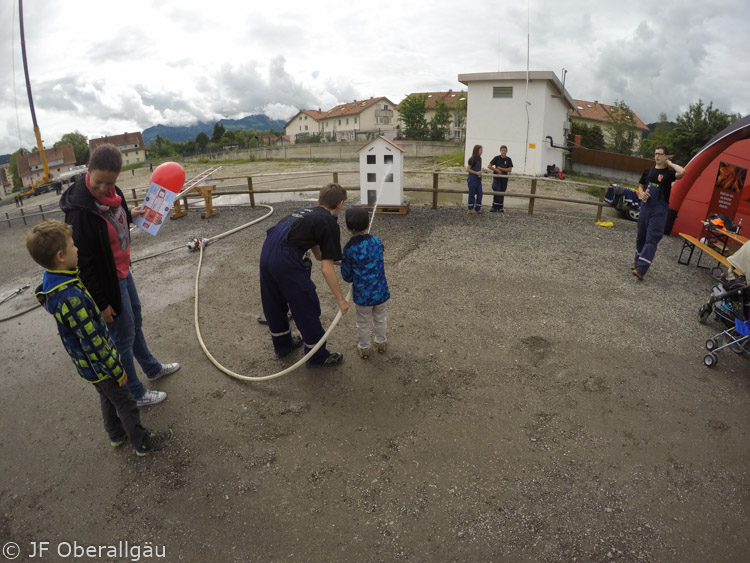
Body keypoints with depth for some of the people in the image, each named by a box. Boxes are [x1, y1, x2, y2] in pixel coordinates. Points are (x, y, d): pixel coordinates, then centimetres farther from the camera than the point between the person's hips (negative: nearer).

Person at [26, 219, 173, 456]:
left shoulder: (53, 281, -6)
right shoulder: (71, 298, -36)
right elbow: (92, 343, -28)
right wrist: (117, 370, -17)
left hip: (88, 363, 9)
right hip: (99, 364, -9)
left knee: (108, 398, 29)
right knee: (125, 403, 11)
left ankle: (116, 434, 50)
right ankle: (142, 442, 31)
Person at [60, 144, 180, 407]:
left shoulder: (111, 191, -5)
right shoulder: (81, 210, -29)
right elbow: (83, 263, -23)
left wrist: (129, 215, 15)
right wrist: (101, 303, -19)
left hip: (123, 270, 9)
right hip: (107, 280, -9)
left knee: (135, 321, 25)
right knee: (124, 336, 6)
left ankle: (152, 368, 49)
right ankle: (136, 394, 26)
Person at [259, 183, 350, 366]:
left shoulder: (307, 212, 23)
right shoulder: (330, 225, 0)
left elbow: (317, 253, 37)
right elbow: (326, 269, -7)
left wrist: (335, 259, 52)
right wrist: (341, 300, 0)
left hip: (267, 251, 9)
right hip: (286, 260, -8)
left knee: (274, 303, 25)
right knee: (307, 308, 8)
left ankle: (282, 344, 45)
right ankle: (318, 355, 23)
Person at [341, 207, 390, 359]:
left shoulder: (349, 249, -16)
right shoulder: (377, 241, -9)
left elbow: (347, 276, -7)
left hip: (362, 295, -2)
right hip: (381, 291, 2)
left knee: (363, 323, 18)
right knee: (380, 320, 24)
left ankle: (364, 348, 35)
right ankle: (380, 343, 44)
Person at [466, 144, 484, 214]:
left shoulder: (479, 159, 10)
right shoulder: (472, 159, -13)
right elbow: (467, 169, -14)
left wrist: (480, 173, 3)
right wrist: (476, 172, -15)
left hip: (478, 179, 7)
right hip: (472, 179, -7)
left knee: (479, 194, 5)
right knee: (472, 194, 1)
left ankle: (478, 208, 13)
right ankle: (471, 209, 13)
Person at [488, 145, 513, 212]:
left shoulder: (508, 159, 2)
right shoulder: (497, 158, -3)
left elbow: (510, 169, -5)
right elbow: (489, 166, -5)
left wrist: (500, 168, -13)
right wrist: (497, 170, -11)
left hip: (504, 178, 3)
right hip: (497, 178, -3)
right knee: (497, 192, -13)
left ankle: (500, 207, 16)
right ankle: (494, 207, -9)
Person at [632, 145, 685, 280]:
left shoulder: (668, 173, -5)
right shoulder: (648, 171, 9)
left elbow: (682, 172, -27)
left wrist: (670, 163, -10)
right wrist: (641, 193, -4)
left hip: (659, 210, -5)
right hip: (646, 207, 5)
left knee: (652, 239, -11)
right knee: (641, 236, 14)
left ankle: (641, 269, -18)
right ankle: (637, 262, 30)